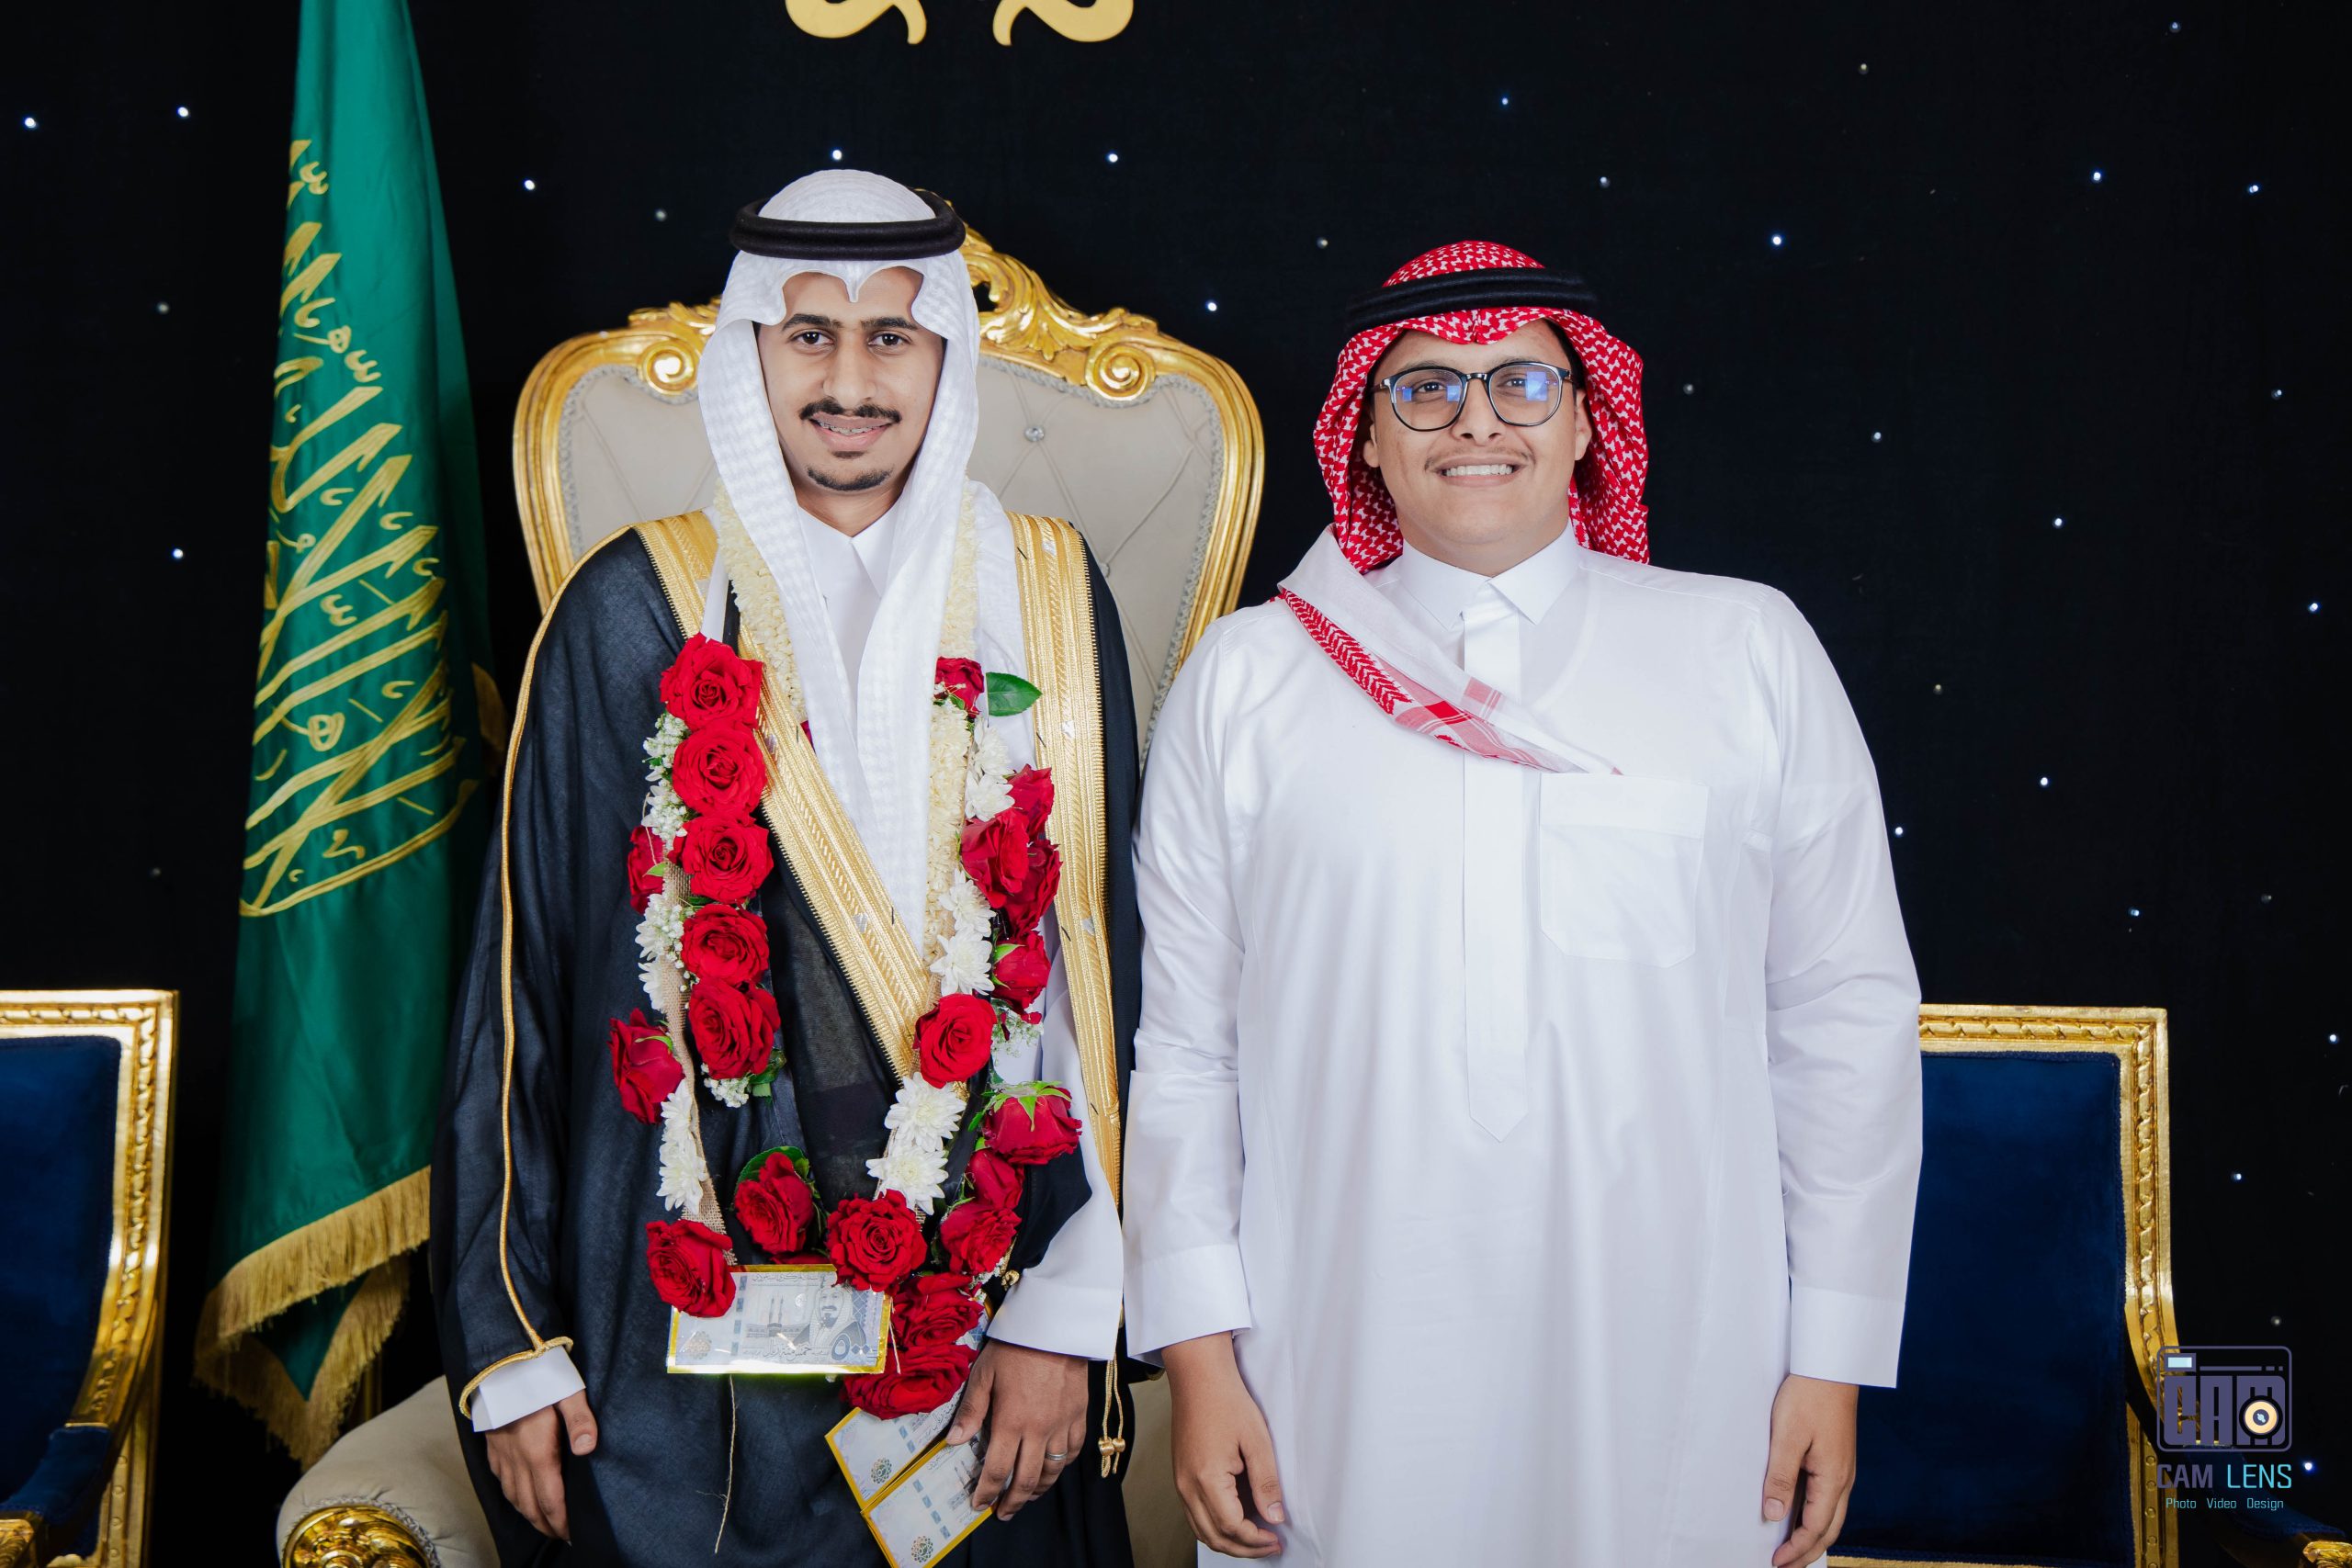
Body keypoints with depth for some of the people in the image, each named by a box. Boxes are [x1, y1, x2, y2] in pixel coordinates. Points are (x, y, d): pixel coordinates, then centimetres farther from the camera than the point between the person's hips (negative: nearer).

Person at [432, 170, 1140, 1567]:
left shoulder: (1048, 600, 0)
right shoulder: (637, 612, -2)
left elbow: (1104, 964, -1)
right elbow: (525, 971, 0)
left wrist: (1068, 1314, -6)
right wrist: (508, 1344, -1)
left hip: (977, 1328, 1)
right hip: (682, 1326, 0)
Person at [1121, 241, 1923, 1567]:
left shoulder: (1751, 651, 3)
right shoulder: (1246, 680, 3)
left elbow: (1850, 1018, 3)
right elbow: (1181, 1039, 3)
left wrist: (1833, 1360, 2)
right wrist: (1199, 1358, 0)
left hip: (1674, 1384, 1)